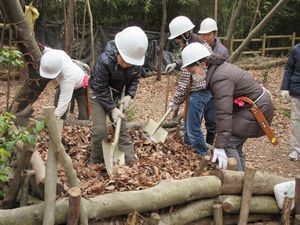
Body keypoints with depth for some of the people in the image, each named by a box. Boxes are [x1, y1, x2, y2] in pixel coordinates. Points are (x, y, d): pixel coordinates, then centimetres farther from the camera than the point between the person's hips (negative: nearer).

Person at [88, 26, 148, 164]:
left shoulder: (136, 61, -22)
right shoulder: (104, 61, -36)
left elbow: (135, 78, -2)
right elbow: (100, 88, -26)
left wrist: (129, 95, -18)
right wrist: (112, 108, -25)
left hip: (116, 95, 4)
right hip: (98, 94, -4)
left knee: (122, 127, 6)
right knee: (100, 130, -10)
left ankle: (130, 160, 14)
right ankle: (97, 162, 11)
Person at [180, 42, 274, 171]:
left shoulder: (220, 78, -28)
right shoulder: (217, 68, 2)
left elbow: (224, 114, -34)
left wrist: (220, 146, -35)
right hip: (256, 105, 10)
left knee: (228, 143, -13)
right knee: (234, 145, 13)